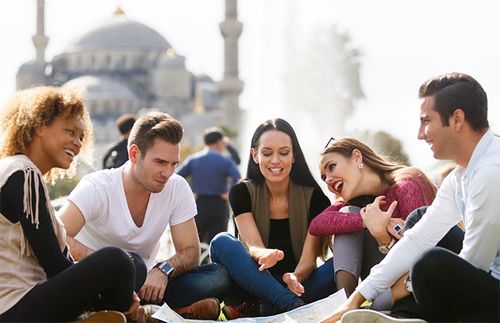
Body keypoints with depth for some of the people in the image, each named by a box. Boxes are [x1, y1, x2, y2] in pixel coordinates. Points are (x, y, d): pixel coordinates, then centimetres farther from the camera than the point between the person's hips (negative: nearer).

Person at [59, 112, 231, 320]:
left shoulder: (177, 188, -4)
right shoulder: (97, 187, -18)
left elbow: (190, 251, -2)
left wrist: (163, 270, -25)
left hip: (146, 283, 5)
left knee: (219, 275, -16)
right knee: (131, 264, -38)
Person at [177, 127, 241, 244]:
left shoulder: (193, 160, 4)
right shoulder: (226, 161, -4)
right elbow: (237, 178, -20)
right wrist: (228, 194, -7)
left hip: (199, 205, 2)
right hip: (219, 205, -2)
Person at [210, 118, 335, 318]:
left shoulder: (314, 197, -2)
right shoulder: (241, 193, -1)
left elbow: (309, 259, -11)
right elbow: (253, 245, -14)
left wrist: (296, 277, -36)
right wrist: (264, 255, -40)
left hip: (300, 285, 0)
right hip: (253, 286, 0)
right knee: (222, 242, -25)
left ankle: (255, 310, -31)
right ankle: (294, 306, -38)